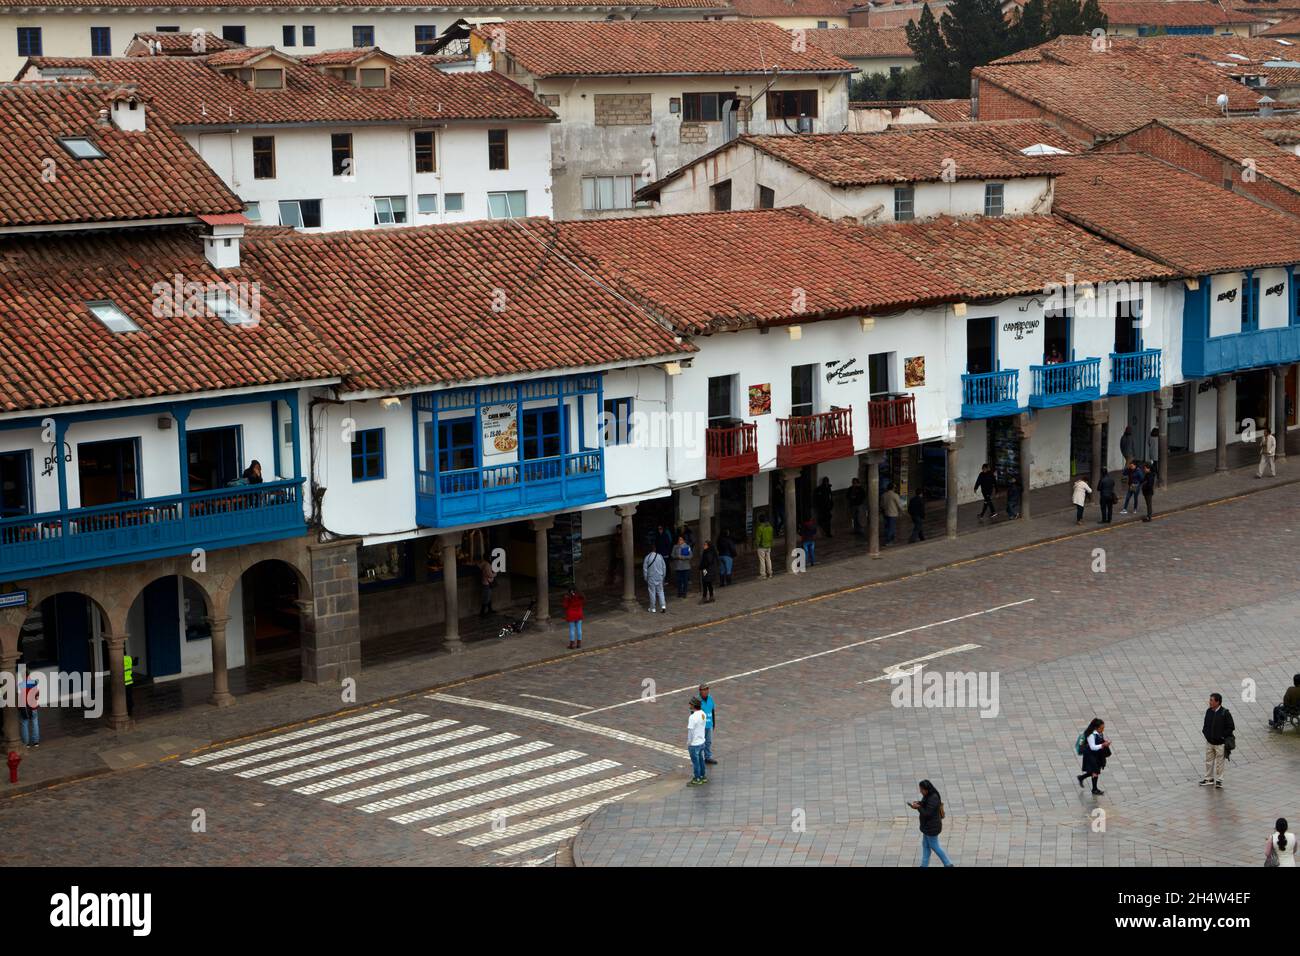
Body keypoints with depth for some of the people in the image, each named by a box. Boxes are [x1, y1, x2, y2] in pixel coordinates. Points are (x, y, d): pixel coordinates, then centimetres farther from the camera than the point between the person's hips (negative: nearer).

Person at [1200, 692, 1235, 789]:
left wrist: (1222, 736, -14)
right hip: (1209, 742, 5)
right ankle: (1209, 778, 28)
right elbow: (1205, 725, 13)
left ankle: (1219, 780, 17)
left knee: (1219, 762, 5)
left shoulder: (1225, 713, -16)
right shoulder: (1209, 711, 0)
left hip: (1220, 743, -5)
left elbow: (1231, 727, -12)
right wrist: (1205, 733, -2)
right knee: (1209, 761, 14)